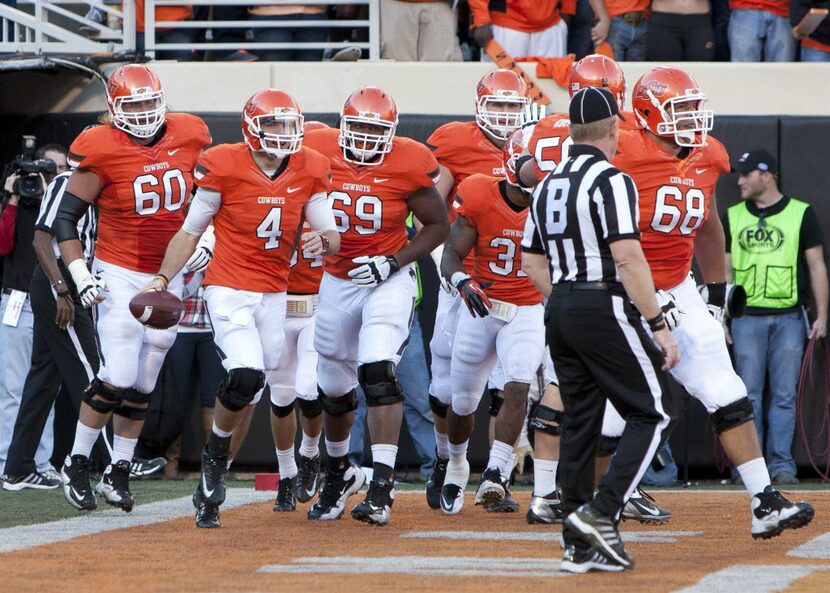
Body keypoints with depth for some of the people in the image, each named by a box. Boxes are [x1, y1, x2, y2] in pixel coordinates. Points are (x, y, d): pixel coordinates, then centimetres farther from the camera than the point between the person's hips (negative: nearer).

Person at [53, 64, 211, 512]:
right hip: (118, 276, -4)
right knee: (118, 377, -13)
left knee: (143, 383, 8)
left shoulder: (188, 139, 0)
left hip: (167, 278, 4)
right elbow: (65, 218, -8)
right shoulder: (102, 153, -13)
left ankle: (118, 474, 17)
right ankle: (76, 464, 3)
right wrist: (80, 274, -16)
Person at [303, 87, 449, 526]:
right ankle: (339, 471, 41)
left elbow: (439, 225, -4)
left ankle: (382, 486, -25)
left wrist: (393, 262, -14)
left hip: (389, 280, -4)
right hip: (336, 280, 4)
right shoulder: (319, 153, -8)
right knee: (333, 386, 15)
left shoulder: (409, 165, -14)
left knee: (378, 371, -23)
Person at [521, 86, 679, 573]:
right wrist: (659, 326, -16)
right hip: (606, 308, -8)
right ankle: (601, 513, -13)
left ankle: (581, 545, 9)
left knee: (580, 422, 10)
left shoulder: (549, 184, 14)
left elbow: (533, 262, 18)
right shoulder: (611, 180, -11)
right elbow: (627, 258, -19)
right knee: (653, 412, 0)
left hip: (560, 312, 8)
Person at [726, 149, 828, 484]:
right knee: (749, 395, -1)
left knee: (784, 394, -1)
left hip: (788, 318, -1)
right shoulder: (733, 217, 12)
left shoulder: (801, 214, 6)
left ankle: (781, 465, 2)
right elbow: (725, 269, 13)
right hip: (747, 318, 2)